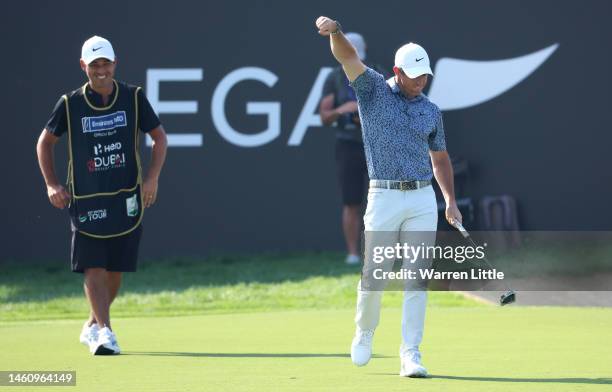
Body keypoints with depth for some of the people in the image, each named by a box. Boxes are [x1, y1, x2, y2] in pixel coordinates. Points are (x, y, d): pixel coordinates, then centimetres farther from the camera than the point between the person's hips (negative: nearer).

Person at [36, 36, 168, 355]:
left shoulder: (134, 98, 1)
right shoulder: (70, 104, 0)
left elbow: (159, 137, 9)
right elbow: (45, 142, 12)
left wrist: (152, 178, -3)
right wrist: (52, 185, 2)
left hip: (126, 198, 1)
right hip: (85, 199, -1)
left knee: (115, 269, 7)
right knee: (93, 267, -12)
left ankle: (92, 327, 26)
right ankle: (104, 332, -15)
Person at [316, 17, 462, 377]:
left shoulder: (431, 111, 13)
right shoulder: (373, 90, 2)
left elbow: (440, 158, 22)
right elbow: (348, 57, -14)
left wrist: (451, 201, 13)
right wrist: (336, 31, -34)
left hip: (423, 200, 3)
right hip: (384, 197, -3)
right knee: (375, 275, -2)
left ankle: (411, 354, -1)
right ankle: (364, 332, 26)